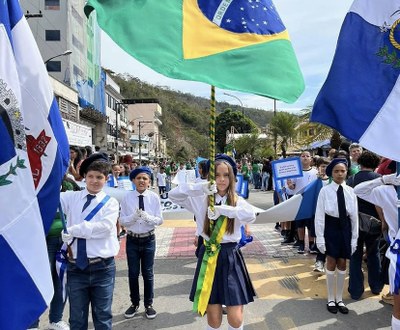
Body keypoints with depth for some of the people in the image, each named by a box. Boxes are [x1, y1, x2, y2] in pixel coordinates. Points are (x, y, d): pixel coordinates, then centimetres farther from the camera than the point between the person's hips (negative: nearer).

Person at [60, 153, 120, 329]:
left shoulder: (110, 202, -2)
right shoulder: (72, 198, 4)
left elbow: (105, 227, -17)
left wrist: (72, 230, -18)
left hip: (102, 268, -1)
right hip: (75, 267, 2)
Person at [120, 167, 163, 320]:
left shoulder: (154, 197, -9)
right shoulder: (127, 197, -8)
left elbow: (160, 219, -7)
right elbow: (122, 220, -8)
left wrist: (149, 218, -27)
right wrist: (134, 216, -27)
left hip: (149, 239, 0)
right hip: (132, 239, 1)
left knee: (148, 273, 12)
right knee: (133, 273, 13)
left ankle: (148, 304, 29)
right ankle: (134, 303, 33)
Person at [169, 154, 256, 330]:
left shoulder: (237, 201, -1)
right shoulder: (202, 199, 0)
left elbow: (251, 215, -23)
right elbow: (173, 194, -11)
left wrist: (222, 209, -31)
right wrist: (200, 187, -23)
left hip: (230, 257, 0)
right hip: (208, 256, 0)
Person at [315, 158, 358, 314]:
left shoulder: (350, 191, -1)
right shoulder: (325, 190, -10)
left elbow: (354, 216, 3)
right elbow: (319, 215, -9)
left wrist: (354, 238, 3)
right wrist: (320, 237, -11)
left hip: (345, 228, 3)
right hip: (331, 228, -3)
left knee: (342, 264, 12)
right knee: (331, 263, 7)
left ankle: (339, 299, 28)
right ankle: (331, 299, 24)